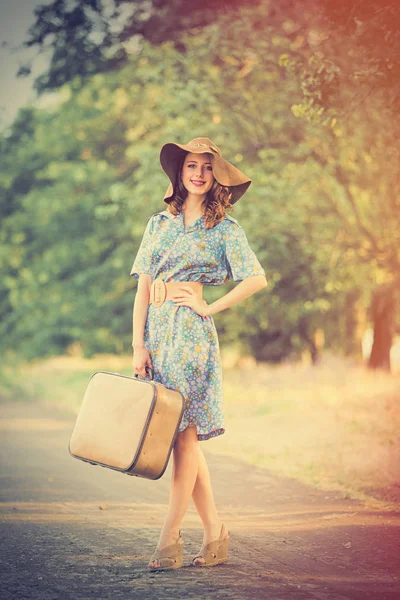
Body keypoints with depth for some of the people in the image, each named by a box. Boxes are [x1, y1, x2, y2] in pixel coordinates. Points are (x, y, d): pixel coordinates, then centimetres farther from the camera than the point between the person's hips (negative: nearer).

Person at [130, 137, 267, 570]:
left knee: (184, 433, -9)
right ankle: (215, 533, 11)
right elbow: (143, 286, 10)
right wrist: (139, 344, 1)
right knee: (184, 436, 4)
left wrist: (210, 307, -7)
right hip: (156, 329, 5)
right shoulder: (159, 224, 15)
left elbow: (257, 279, -6)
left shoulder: (224, 228, 4)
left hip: (191, 331, -5)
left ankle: (170, 538, -7)